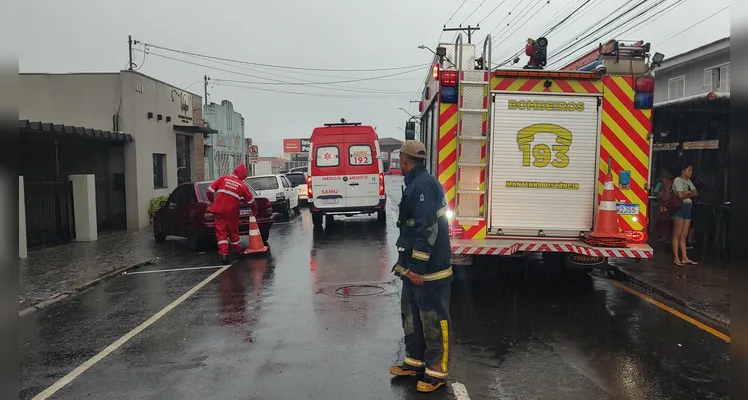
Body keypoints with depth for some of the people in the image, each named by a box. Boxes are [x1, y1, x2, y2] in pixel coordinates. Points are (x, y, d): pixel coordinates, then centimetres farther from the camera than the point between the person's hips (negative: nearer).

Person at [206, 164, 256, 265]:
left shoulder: (223, 179, 3)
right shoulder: (243, 186, 1)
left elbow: (209, 190, 1)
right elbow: (251, 201, 10)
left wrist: (211, 201, 19)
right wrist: (254, 211, 28)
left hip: (219, 210, 0)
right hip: (232, 212, 0)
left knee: (221, 232, 3)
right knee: (233, 231, 18)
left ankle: (223, 254, -8)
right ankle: (237, 251, 32)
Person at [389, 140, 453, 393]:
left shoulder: (423, 185, -19)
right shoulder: (415, 184, 14)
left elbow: (428, 228, -24)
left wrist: (417, 266, -22)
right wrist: (406, 262, 23)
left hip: (429, 268, -11)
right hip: (414, 266, 11)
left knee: (433, 319, 1)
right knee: (411, 313, 18)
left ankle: (436, 371, 12)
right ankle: (415, 361, 32)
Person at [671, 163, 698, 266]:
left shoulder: (688, 181, 19)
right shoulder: (678, 180, -6)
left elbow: (696, 193, 9)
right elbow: (681, 195, -15)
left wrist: (687, 192, -9)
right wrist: (690, 193, 2)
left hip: (688, 207, 8)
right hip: (680, 207, -8)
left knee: (684, 235, 8)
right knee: (677, 234, -6)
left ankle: (684, 258, 9)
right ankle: (676, 258, -4)